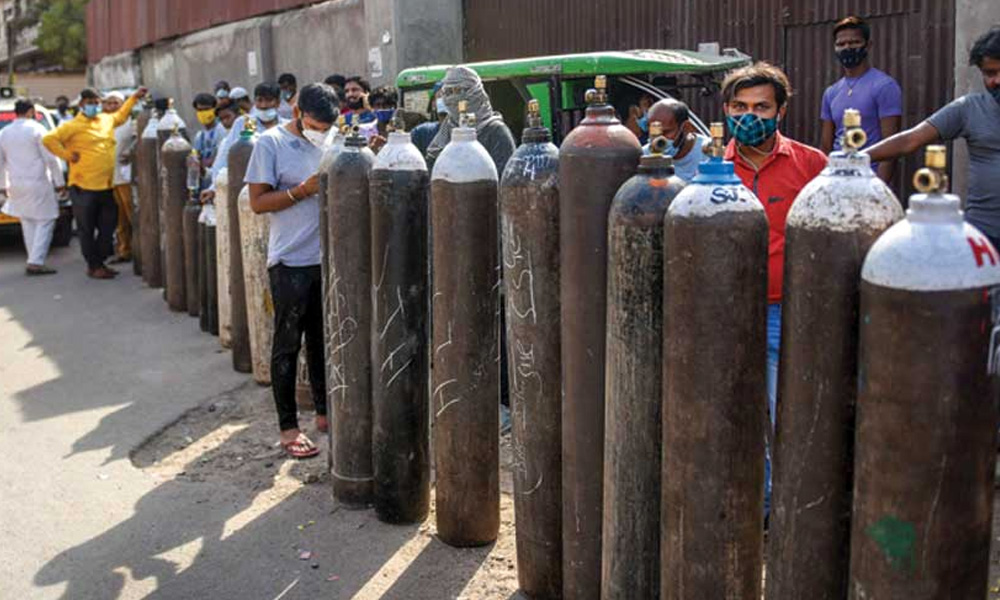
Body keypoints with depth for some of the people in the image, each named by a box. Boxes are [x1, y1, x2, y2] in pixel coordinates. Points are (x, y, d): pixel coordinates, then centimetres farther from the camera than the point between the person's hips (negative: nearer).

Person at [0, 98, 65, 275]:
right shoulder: (36, 129, -8)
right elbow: (50, 158, -11)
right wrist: (59, 181, -4)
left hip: (17, 185, 6)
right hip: (37, 183, -6)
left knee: (28, 224, 14)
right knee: (45, 222, -2)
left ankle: (34, 261, 14)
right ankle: (36, 262, -11)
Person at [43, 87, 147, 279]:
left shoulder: (107, 120, 14)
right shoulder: (73, 126, -7)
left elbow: (120, 115, 36)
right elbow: (49, 139, -14)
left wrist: (134, 97, 34)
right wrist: (68, 155, -12)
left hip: (106, 186, 6)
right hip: (83, 186, -6)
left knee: (108, 226, 10)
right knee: (87, 229, 4)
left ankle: (100, 262, 24)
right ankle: (93, 266, 11)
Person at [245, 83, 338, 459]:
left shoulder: (329, 142, 8)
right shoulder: (271, 144, -7)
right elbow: (258, 202, -10)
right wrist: (304, 190, -19)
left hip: (327, 258, 5)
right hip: (291, 262, -5)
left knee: (322, 339, 16)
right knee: (288, 344, 2)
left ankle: (324, 412, 29)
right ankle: (288, 426, 11)